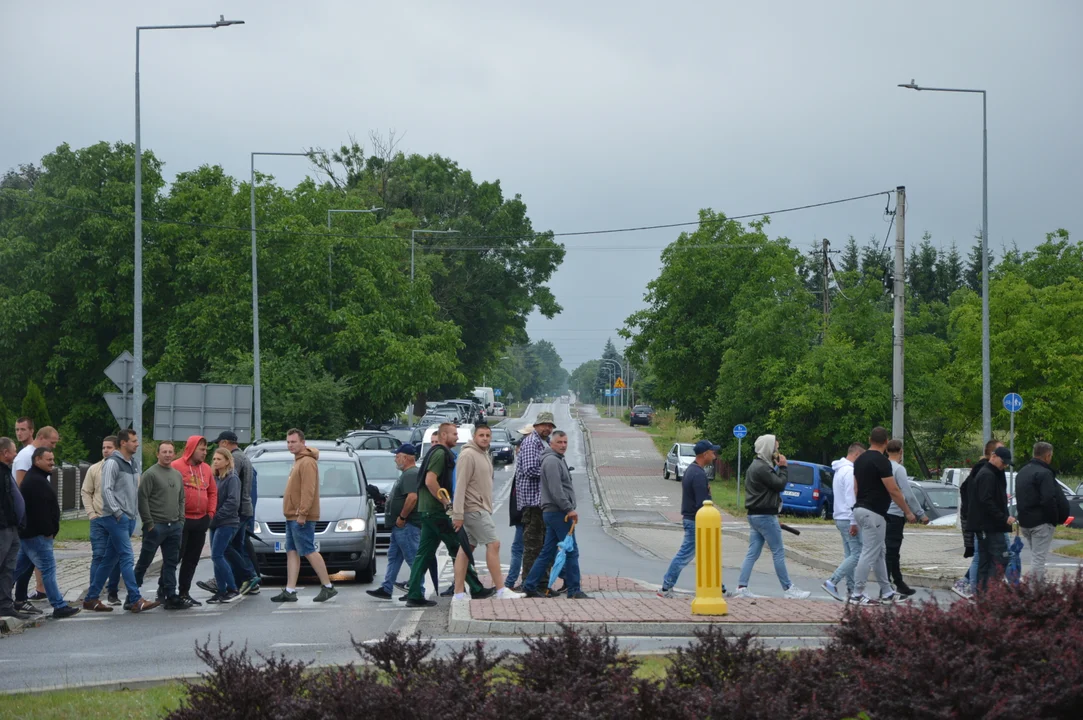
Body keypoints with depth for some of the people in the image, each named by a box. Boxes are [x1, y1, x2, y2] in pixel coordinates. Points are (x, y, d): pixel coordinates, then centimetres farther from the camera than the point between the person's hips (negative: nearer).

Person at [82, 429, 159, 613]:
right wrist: (117, 512, -19)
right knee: (127, 558, -11)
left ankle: (91, 598, 16)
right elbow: (106, 490, -16)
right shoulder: (113, 463, -10)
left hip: (128, 518, 9)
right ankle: (136, 600, -14)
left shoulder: (132, 463, 17)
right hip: (116, 518, -9)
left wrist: (135, 512, 14)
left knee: (109, 559, 10)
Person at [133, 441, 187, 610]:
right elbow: (142, 499, -11)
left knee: (171, 563, 5)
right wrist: (149, 523, -13)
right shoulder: (150, 474, -7)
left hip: (175, 526, 6)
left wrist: (181, 521, 10)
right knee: (144, 562, -2)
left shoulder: (177, 475, 15)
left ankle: (170, 595, 7)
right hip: (156, 526, -6)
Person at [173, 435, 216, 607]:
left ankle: (184, 592, 16)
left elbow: (213, 492, 19)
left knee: (192, 560, 9)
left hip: (201, 521, 7)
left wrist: (211, 512, 7)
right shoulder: (177, 467, -8)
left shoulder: (206, 469, 13)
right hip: (181, 521, -7)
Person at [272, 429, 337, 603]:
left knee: (309, 552, -9)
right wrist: (294, 514, 18)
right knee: (292, 552, 7)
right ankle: (289, 591, 6)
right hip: (292, 516, 10)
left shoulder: (307, 462, -14)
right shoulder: (299, 461, 18)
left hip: (301, 518, -10)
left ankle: (328, 587, -4)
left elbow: (308, 490, -21)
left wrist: (302, 513, -25)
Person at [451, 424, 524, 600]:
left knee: (466, 548, 8)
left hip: (481, 509, 10)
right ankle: (501, 591, -7)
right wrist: (457, 514, -23)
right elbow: (460, 486, -19)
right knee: (493, 544, -9)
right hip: (474, 508, -10)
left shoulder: (485, 455, 16)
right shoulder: (468, 455, -14)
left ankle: (459, 593, 8)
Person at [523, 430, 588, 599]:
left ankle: (530, 586, 14)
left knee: (547, 553, 11)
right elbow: (556, 490, -20)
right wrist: (569, 509, -20)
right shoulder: (552, 461, -13)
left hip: (553, 513, 10)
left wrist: (569, 509, 19)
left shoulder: (559, 460, 21)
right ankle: (574, 591, -5)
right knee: (571, 551, -8)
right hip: (557, 513, -10)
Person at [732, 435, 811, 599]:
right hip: (765, 516, -10)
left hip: (755, 515, 10)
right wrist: (783, 467, -7)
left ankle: (742, 587, 1)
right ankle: (788, 589, 3)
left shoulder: (755, 466, 17)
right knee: (778, 552, -2)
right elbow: (780, 484, -16)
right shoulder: (762, 468, -18)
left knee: (753, 553, 7)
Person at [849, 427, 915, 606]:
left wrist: (856, 520, 22)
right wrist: (908, 512, -6)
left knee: (880, 553, 16)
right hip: (874, 513, -10)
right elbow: (893, 490, -16)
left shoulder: (860, 460, 12)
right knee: (869, 554, -6)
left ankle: (886, 593, 20)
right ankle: (857, 595, -5)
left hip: (860, 509, 10)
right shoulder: (881, 461, -16)